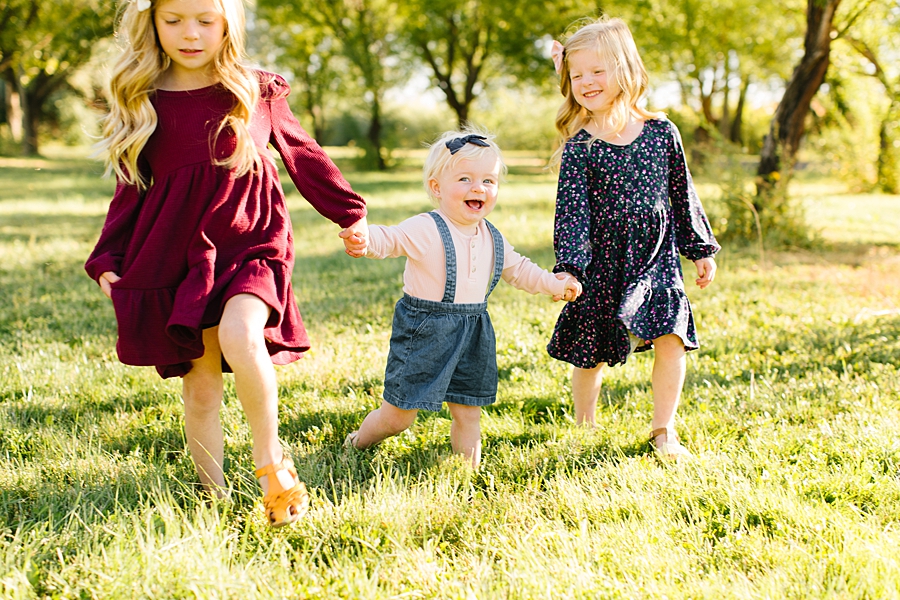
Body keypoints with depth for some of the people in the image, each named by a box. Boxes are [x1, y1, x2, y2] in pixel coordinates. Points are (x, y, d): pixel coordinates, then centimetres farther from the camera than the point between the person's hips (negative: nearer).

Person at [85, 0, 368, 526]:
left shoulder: (256, 93, 3)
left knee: (239, 336, -29)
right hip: (178, 254, 2)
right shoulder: (143, 103, 6)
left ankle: (271, 457, -9)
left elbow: (304, 156, 14)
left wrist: (349, 214, 19)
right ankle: (214, 496, 17)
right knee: (200, 385, 2)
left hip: (250, 243, -2)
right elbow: (132, 188, 12)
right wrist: (107, 261, 6)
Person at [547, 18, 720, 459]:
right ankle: (584, 428, 28)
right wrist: (569, 268, -21)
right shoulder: (578, 148, -6)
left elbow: (683, 193, 9)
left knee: (672, 339, -9)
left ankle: (663, 430, 8)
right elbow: (571, 210, -10)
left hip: (657, 261, 2)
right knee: (592, 354, 6)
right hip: (603, 267, -1)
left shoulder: (661, 132, 0)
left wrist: (700, 249, 11)